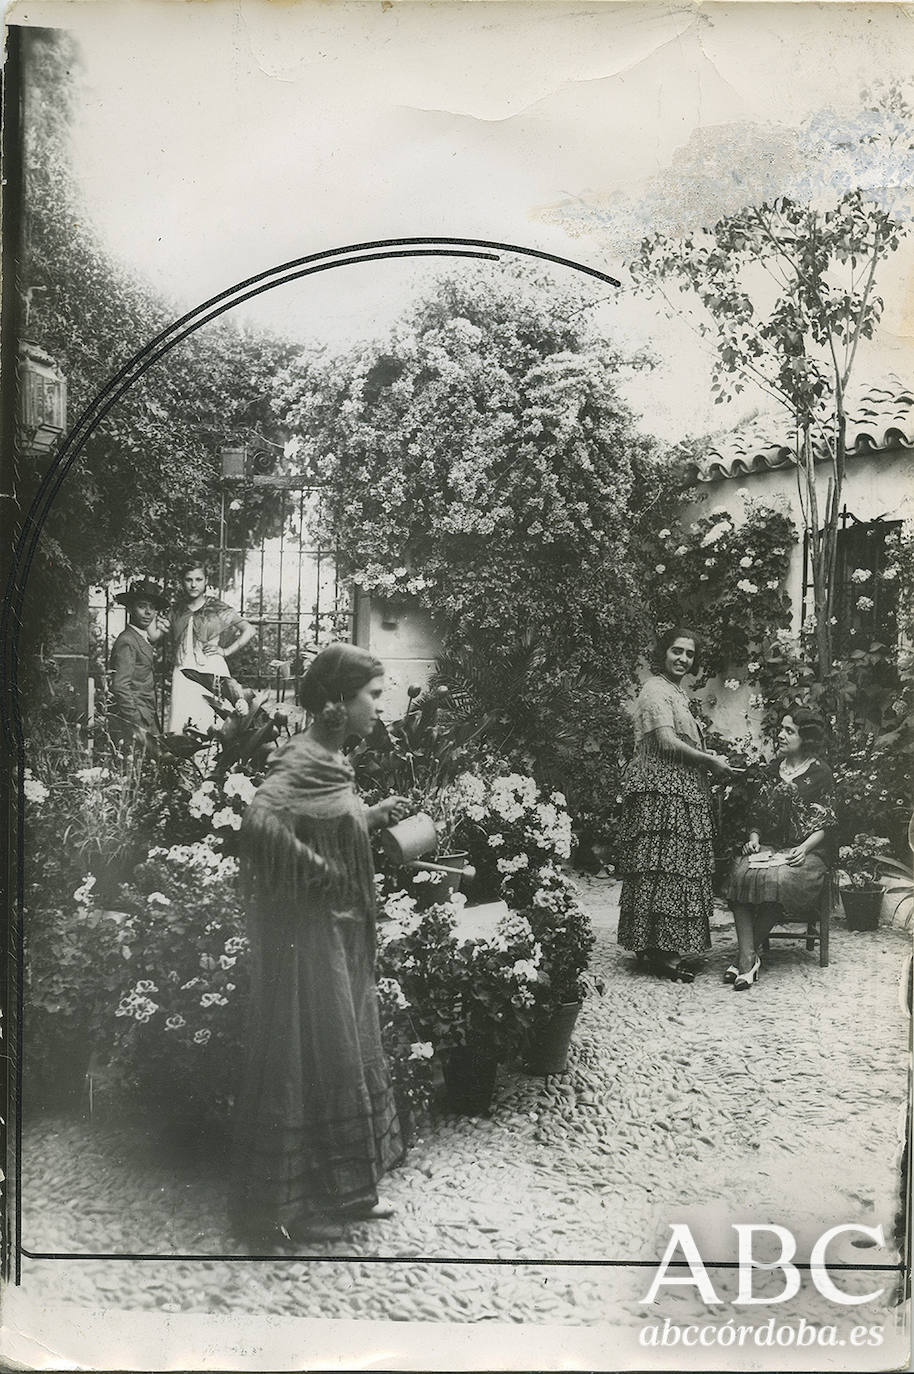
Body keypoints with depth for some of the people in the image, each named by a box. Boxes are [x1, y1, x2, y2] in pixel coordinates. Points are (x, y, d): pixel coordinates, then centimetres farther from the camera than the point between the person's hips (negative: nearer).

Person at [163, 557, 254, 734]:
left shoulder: (218, 609, 4)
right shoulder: (177, 611, 15)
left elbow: (249, 630, 5)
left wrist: (226, 651, 1)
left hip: (212, 672, -3)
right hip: (182, 672, 3)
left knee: (210, 730, -10)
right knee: (179, 733, -8)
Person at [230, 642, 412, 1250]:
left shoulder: (331, 761, 9)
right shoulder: (301, 763, -20)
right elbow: (261, 822, -36)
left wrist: (374, 816, 7)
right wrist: (324, 875, -26)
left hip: (342, 937, 10)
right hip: (308, 935, -10)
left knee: (348, 1056, 18)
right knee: (308, 1059, 2)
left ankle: (343, 1189, 33)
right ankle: (285, 1206, 19)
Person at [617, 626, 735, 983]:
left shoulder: (677, 693, 24)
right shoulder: (656, 690, -8)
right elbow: (666, 742, -18)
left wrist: (709, 761, 10)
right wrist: (712, 761, -10)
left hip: (682, 790, 10)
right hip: (661, 789, -10)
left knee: (678, 867, 8)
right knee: (665, 866, -10)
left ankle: (651, 944, 12)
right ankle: (660, 951, -8)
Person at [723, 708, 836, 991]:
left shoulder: (820, 773, 2)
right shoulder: (772, 769, 17)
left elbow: (823, 824, -1)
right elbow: (758, 814, 19)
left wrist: (804, 848, -17)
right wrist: (753, 837, 0)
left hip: (808, 851, -4)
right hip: (770, 848, 4)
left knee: (777, 879, -37)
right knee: (740, 872, -30)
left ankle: (747, 954, -22)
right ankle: (747, 960, -33)